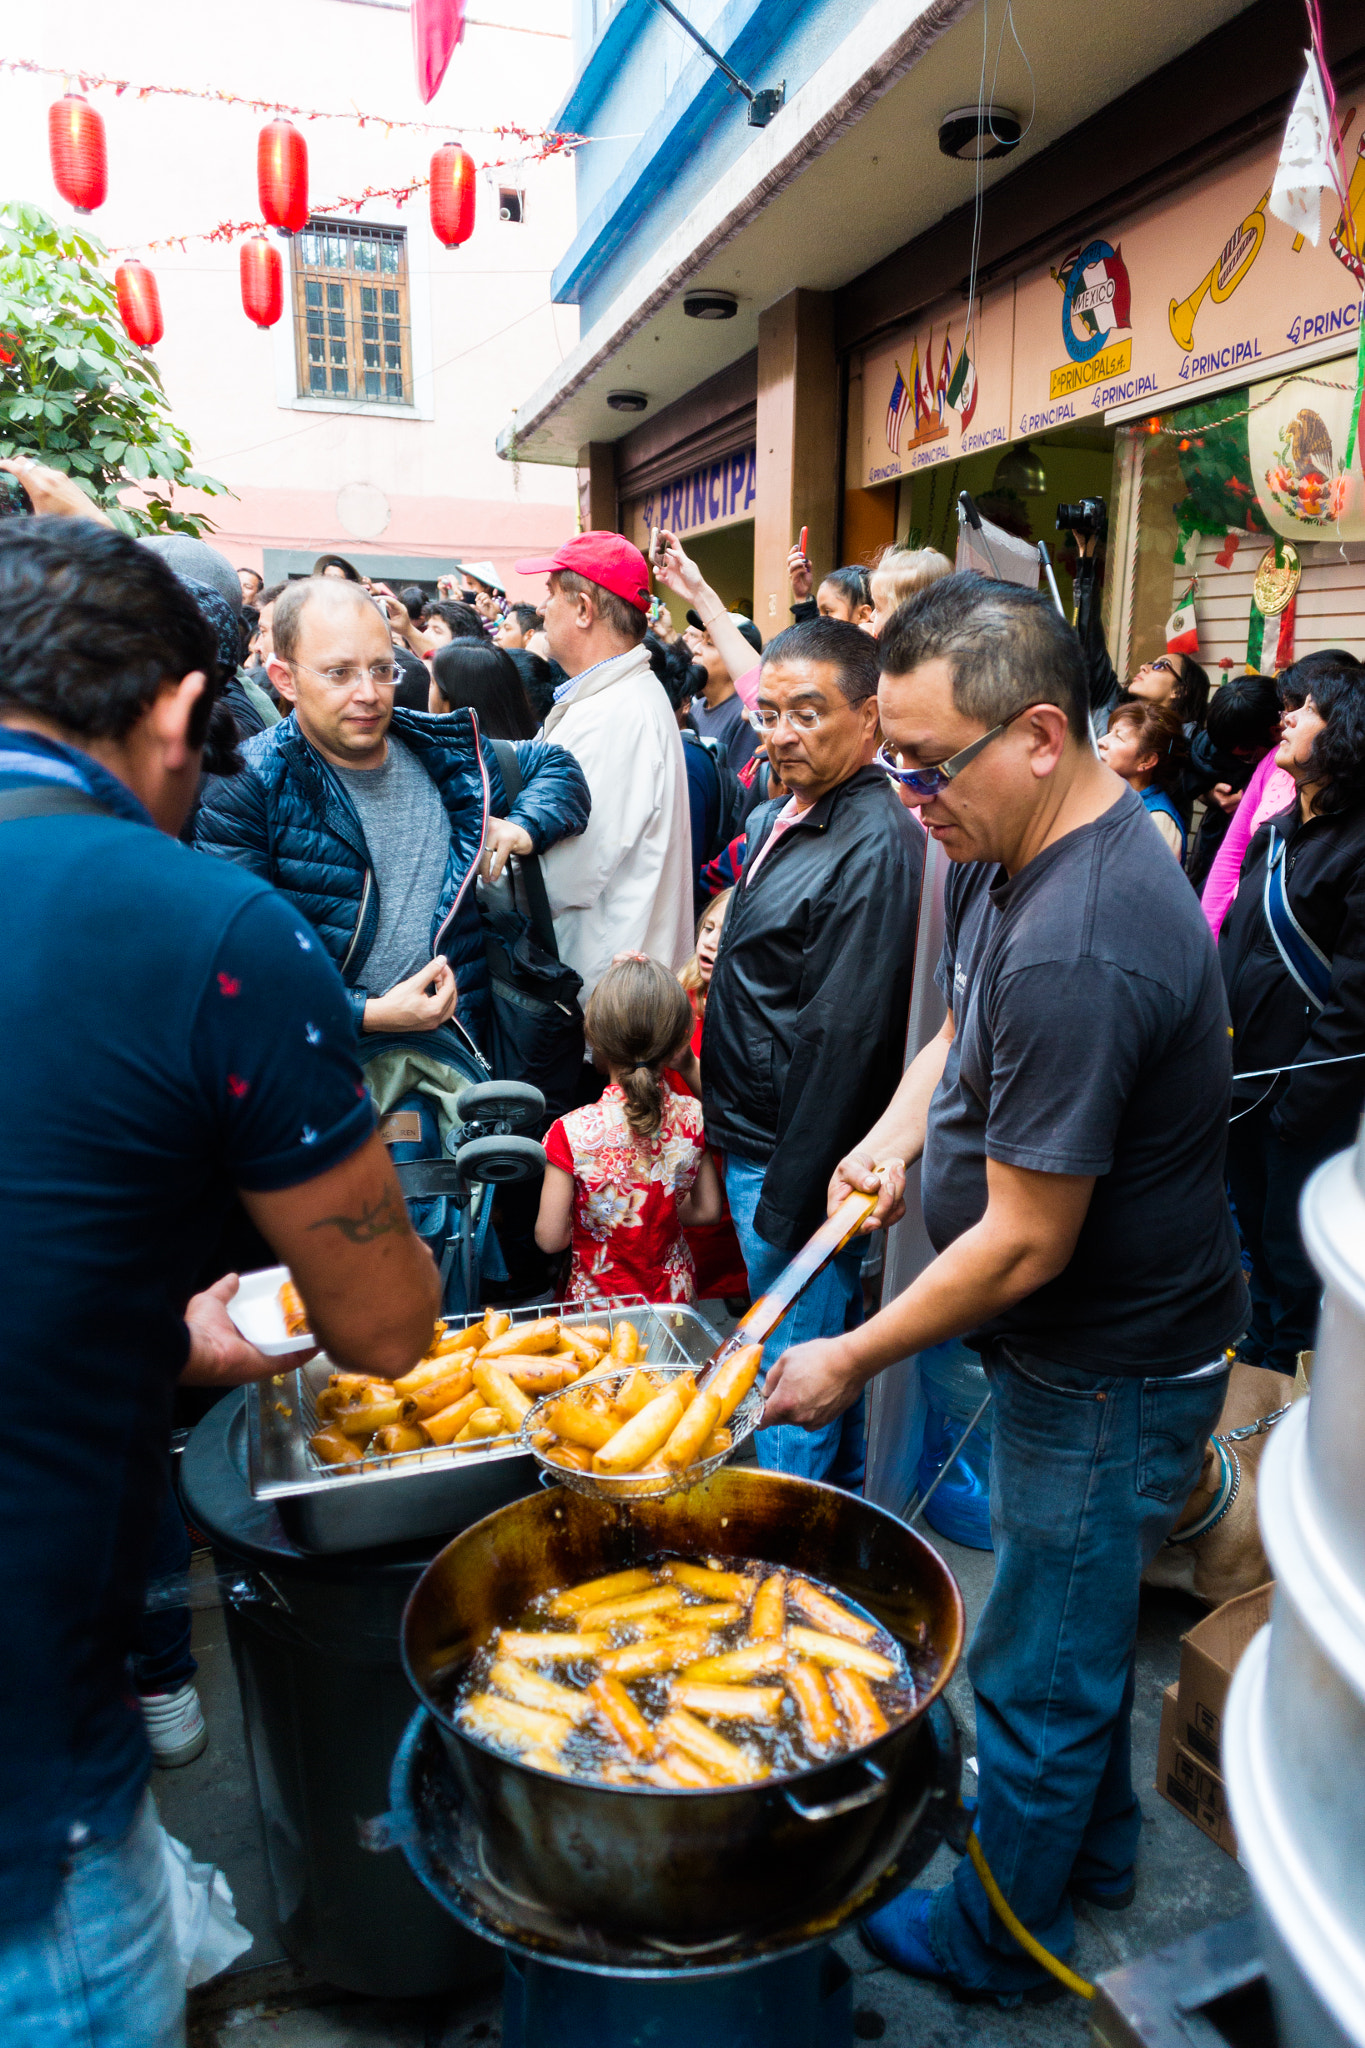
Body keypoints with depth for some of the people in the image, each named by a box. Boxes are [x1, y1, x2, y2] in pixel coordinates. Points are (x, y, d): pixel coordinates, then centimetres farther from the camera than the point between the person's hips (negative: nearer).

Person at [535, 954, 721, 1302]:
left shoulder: (572, 1132, -24)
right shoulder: (692, 1117, -14)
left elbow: (549, 1238, -15)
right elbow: (708, 1210, 0)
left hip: (599, 1298, -3)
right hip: (674, 1294, 3)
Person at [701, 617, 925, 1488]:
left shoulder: (875, 845, -21)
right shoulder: (779, 818, 9)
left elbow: (846, 1038, -24)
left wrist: (789, 1200, -21)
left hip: (793, 1157, -10)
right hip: (752, 1137, 10)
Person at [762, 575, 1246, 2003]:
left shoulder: (1077, 948, -33)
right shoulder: (1010, 853, -1)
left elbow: (1026, 1245, -27)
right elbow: (968, 1020, 16)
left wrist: (853, 1361, -15)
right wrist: (899, 1132, -3)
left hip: (1108, 1378, -9)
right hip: (1083, 1349, 9)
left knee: (1037, 1678, 13)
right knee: (1077, 1624, 28)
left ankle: (992, 1947, 39)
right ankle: (1096, 1848, 53)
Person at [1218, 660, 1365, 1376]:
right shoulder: (1276, 830, 8)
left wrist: (1299, 1106, -20)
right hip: (1245, 1075, 8)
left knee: (1293, 1257, 8)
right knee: (1255, 1228, 23)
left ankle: (1287, 1374, 29)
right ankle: (1256, 1353, 43)